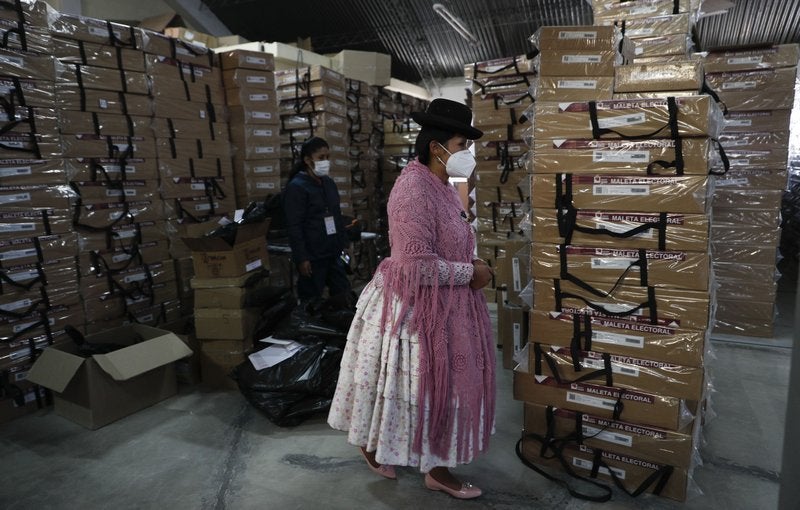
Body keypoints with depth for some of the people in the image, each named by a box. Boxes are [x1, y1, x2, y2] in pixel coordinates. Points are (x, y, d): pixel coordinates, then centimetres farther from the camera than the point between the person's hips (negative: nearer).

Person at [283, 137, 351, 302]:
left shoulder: (329, 183, 10)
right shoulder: (296, 187, -12)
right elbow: (294, 227, -16)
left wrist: (343, 244, 13)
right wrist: (301, 258, -18)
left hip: (333, 253, 7)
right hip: (312, 257, -7)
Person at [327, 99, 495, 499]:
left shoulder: (440, 185, 7)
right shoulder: (414, 190, -25)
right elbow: (418, 265, -29)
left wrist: (471, 266, 2)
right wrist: (470, 274, -17)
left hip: (440, 303, 10)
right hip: (414, 305, -10)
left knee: (439, 382, 18)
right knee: (413, 383, 9)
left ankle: (436, 467, 36)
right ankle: (372, 443, 36)